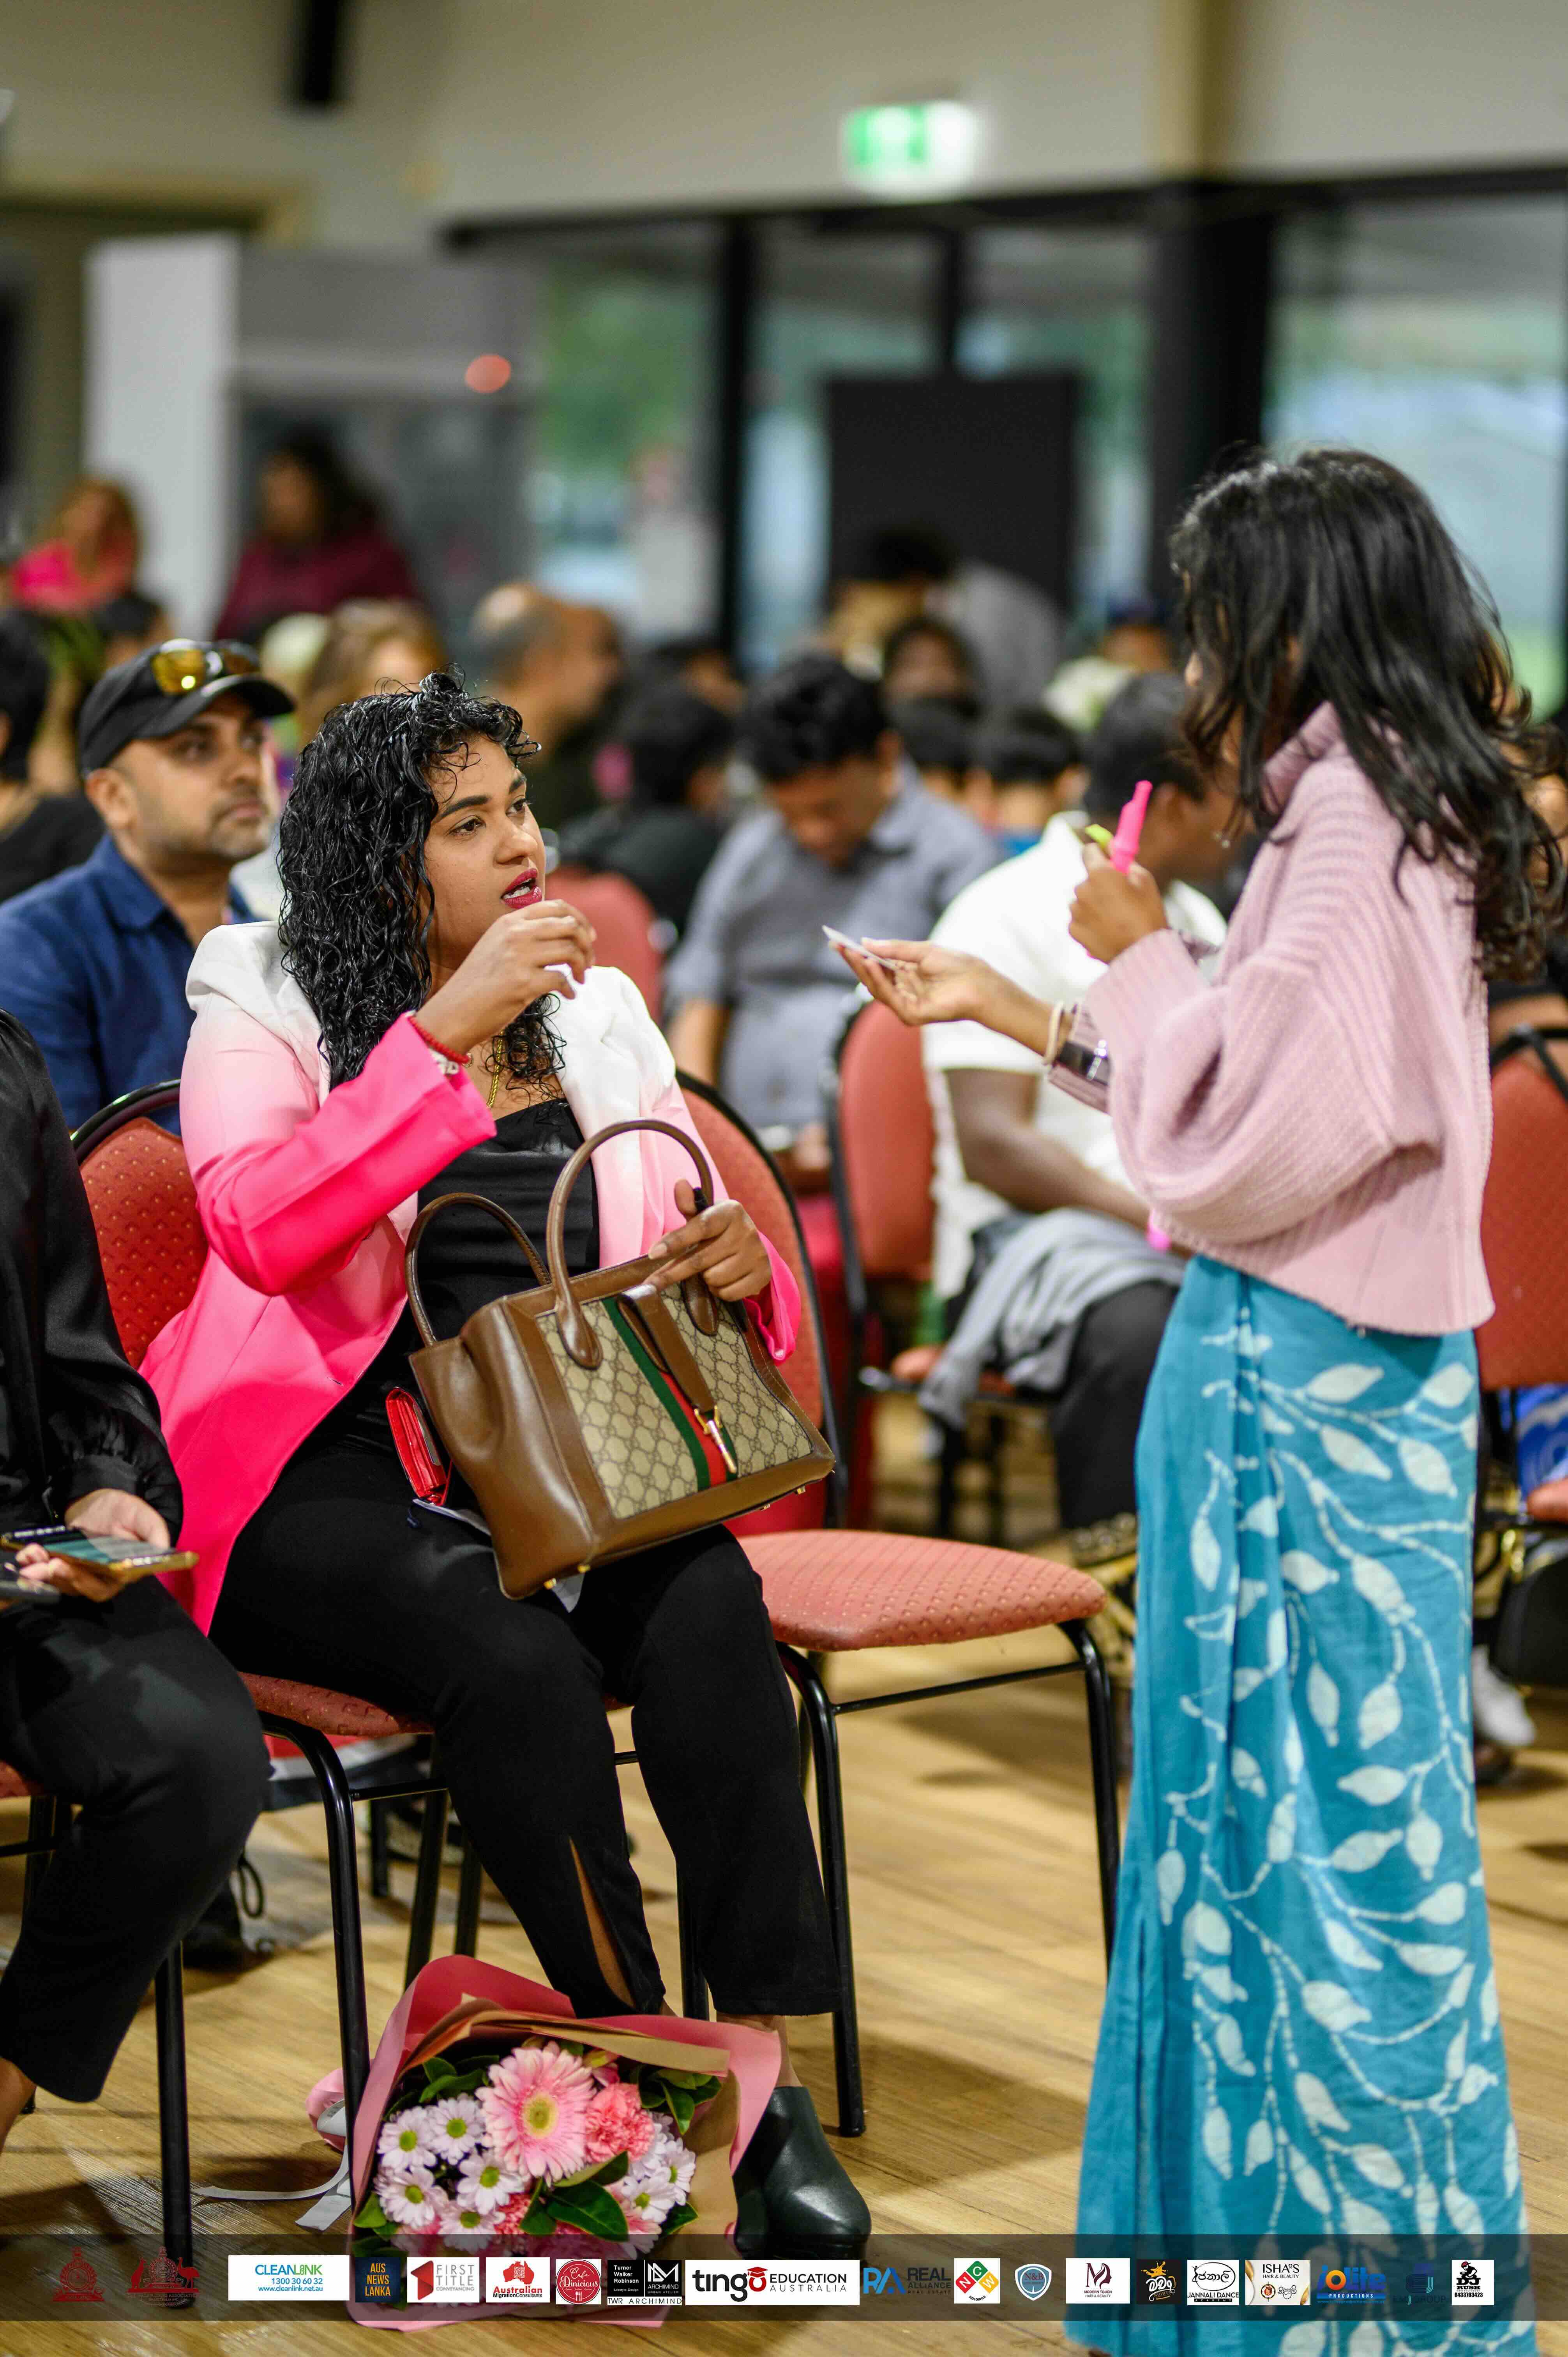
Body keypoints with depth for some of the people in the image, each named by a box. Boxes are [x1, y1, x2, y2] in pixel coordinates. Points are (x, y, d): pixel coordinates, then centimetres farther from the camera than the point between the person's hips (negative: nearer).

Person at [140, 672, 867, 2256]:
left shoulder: (597, 1012, 16)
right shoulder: (270, 1010, 3)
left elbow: (690, 1260, 19)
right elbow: (256, 1228, -18)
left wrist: (738, 1263, -7)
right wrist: (447, 1033, -22)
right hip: (330, 1482, -3)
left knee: (710, 1613, -29)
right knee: (519, 1660, -33)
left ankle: (768, 2078, -25)